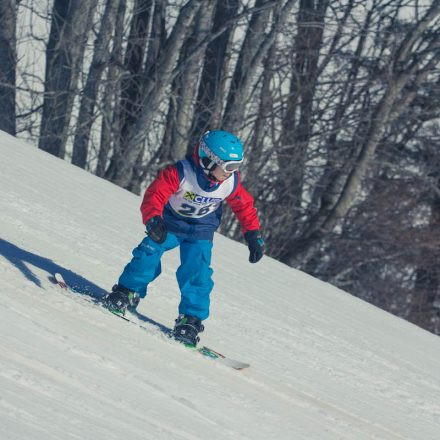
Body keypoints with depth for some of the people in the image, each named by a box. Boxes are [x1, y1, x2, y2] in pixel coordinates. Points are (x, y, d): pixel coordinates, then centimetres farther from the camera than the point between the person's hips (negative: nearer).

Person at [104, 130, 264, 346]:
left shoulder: (231, 183, -17)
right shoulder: (180, 173, -31)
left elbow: (245, 207, 1)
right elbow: (155, 195, -35)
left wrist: (254, 237, -2)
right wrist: (153, 221, -52)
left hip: (200, 232, 2)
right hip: (170, 223, -2)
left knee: (197, 273, -15)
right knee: (149, 253, -19)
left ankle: (191, 319, -5)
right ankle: (127, 293, 2)